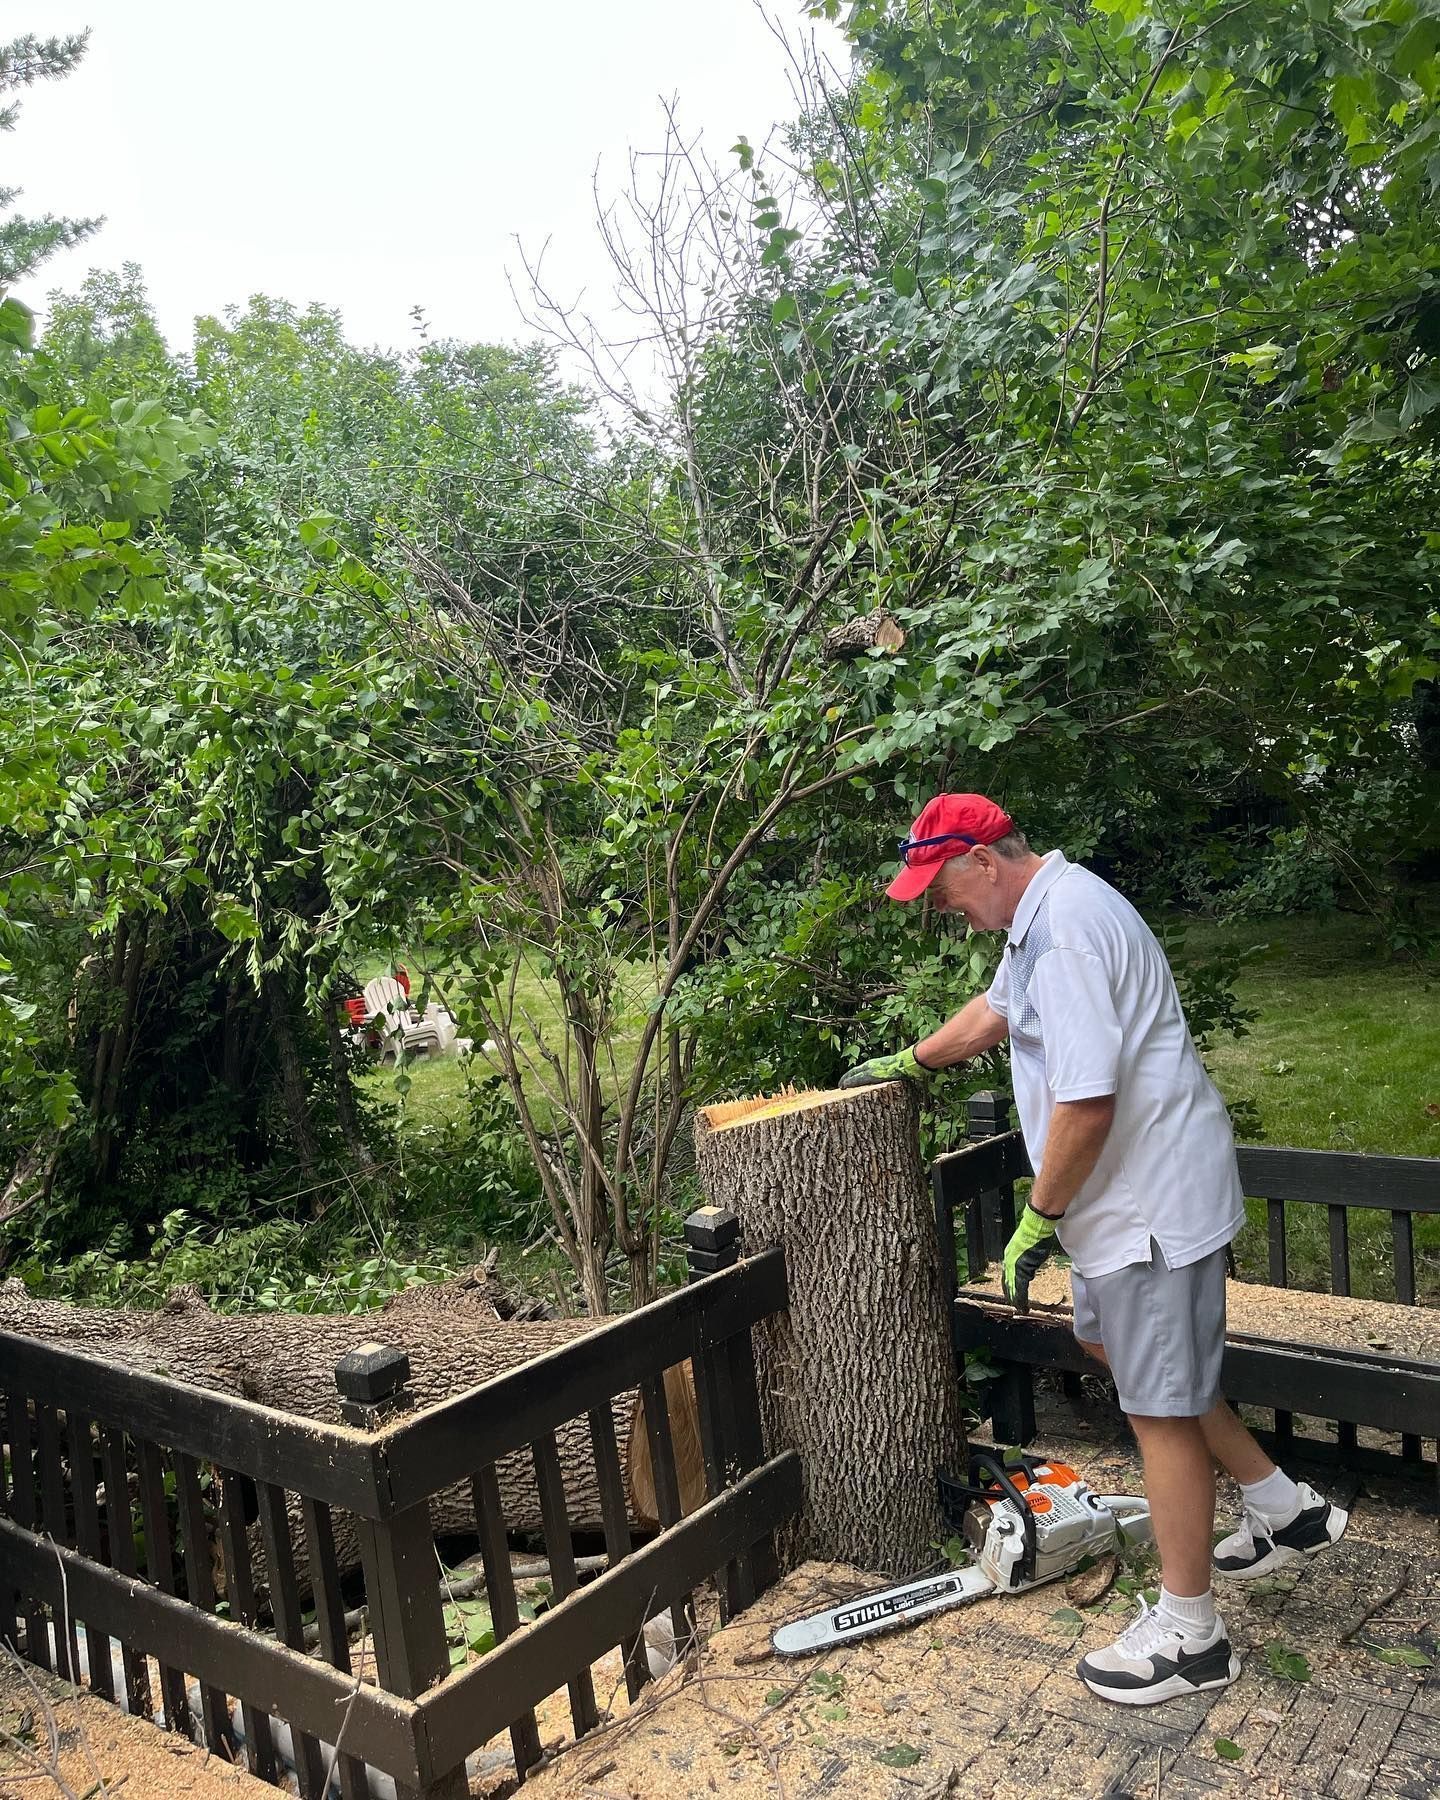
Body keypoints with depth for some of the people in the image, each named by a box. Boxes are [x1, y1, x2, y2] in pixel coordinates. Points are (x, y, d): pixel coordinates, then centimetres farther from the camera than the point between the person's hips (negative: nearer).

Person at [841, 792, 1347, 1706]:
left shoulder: (1065, 929, -25)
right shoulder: (1043, 913, 9)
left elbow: (1087, 1102, -30)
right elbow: (993, 1012, 27)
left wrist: (1036, 1221, -17)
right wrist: (902, 1063, 39)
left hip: (1151, 1201, -11)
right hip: (1128, 1193, 11)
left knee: (1161, 1405, 2)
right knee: (1113, 1344, 24)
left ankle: (1190, 1636, 19)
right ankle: (1286, 1508, 36)